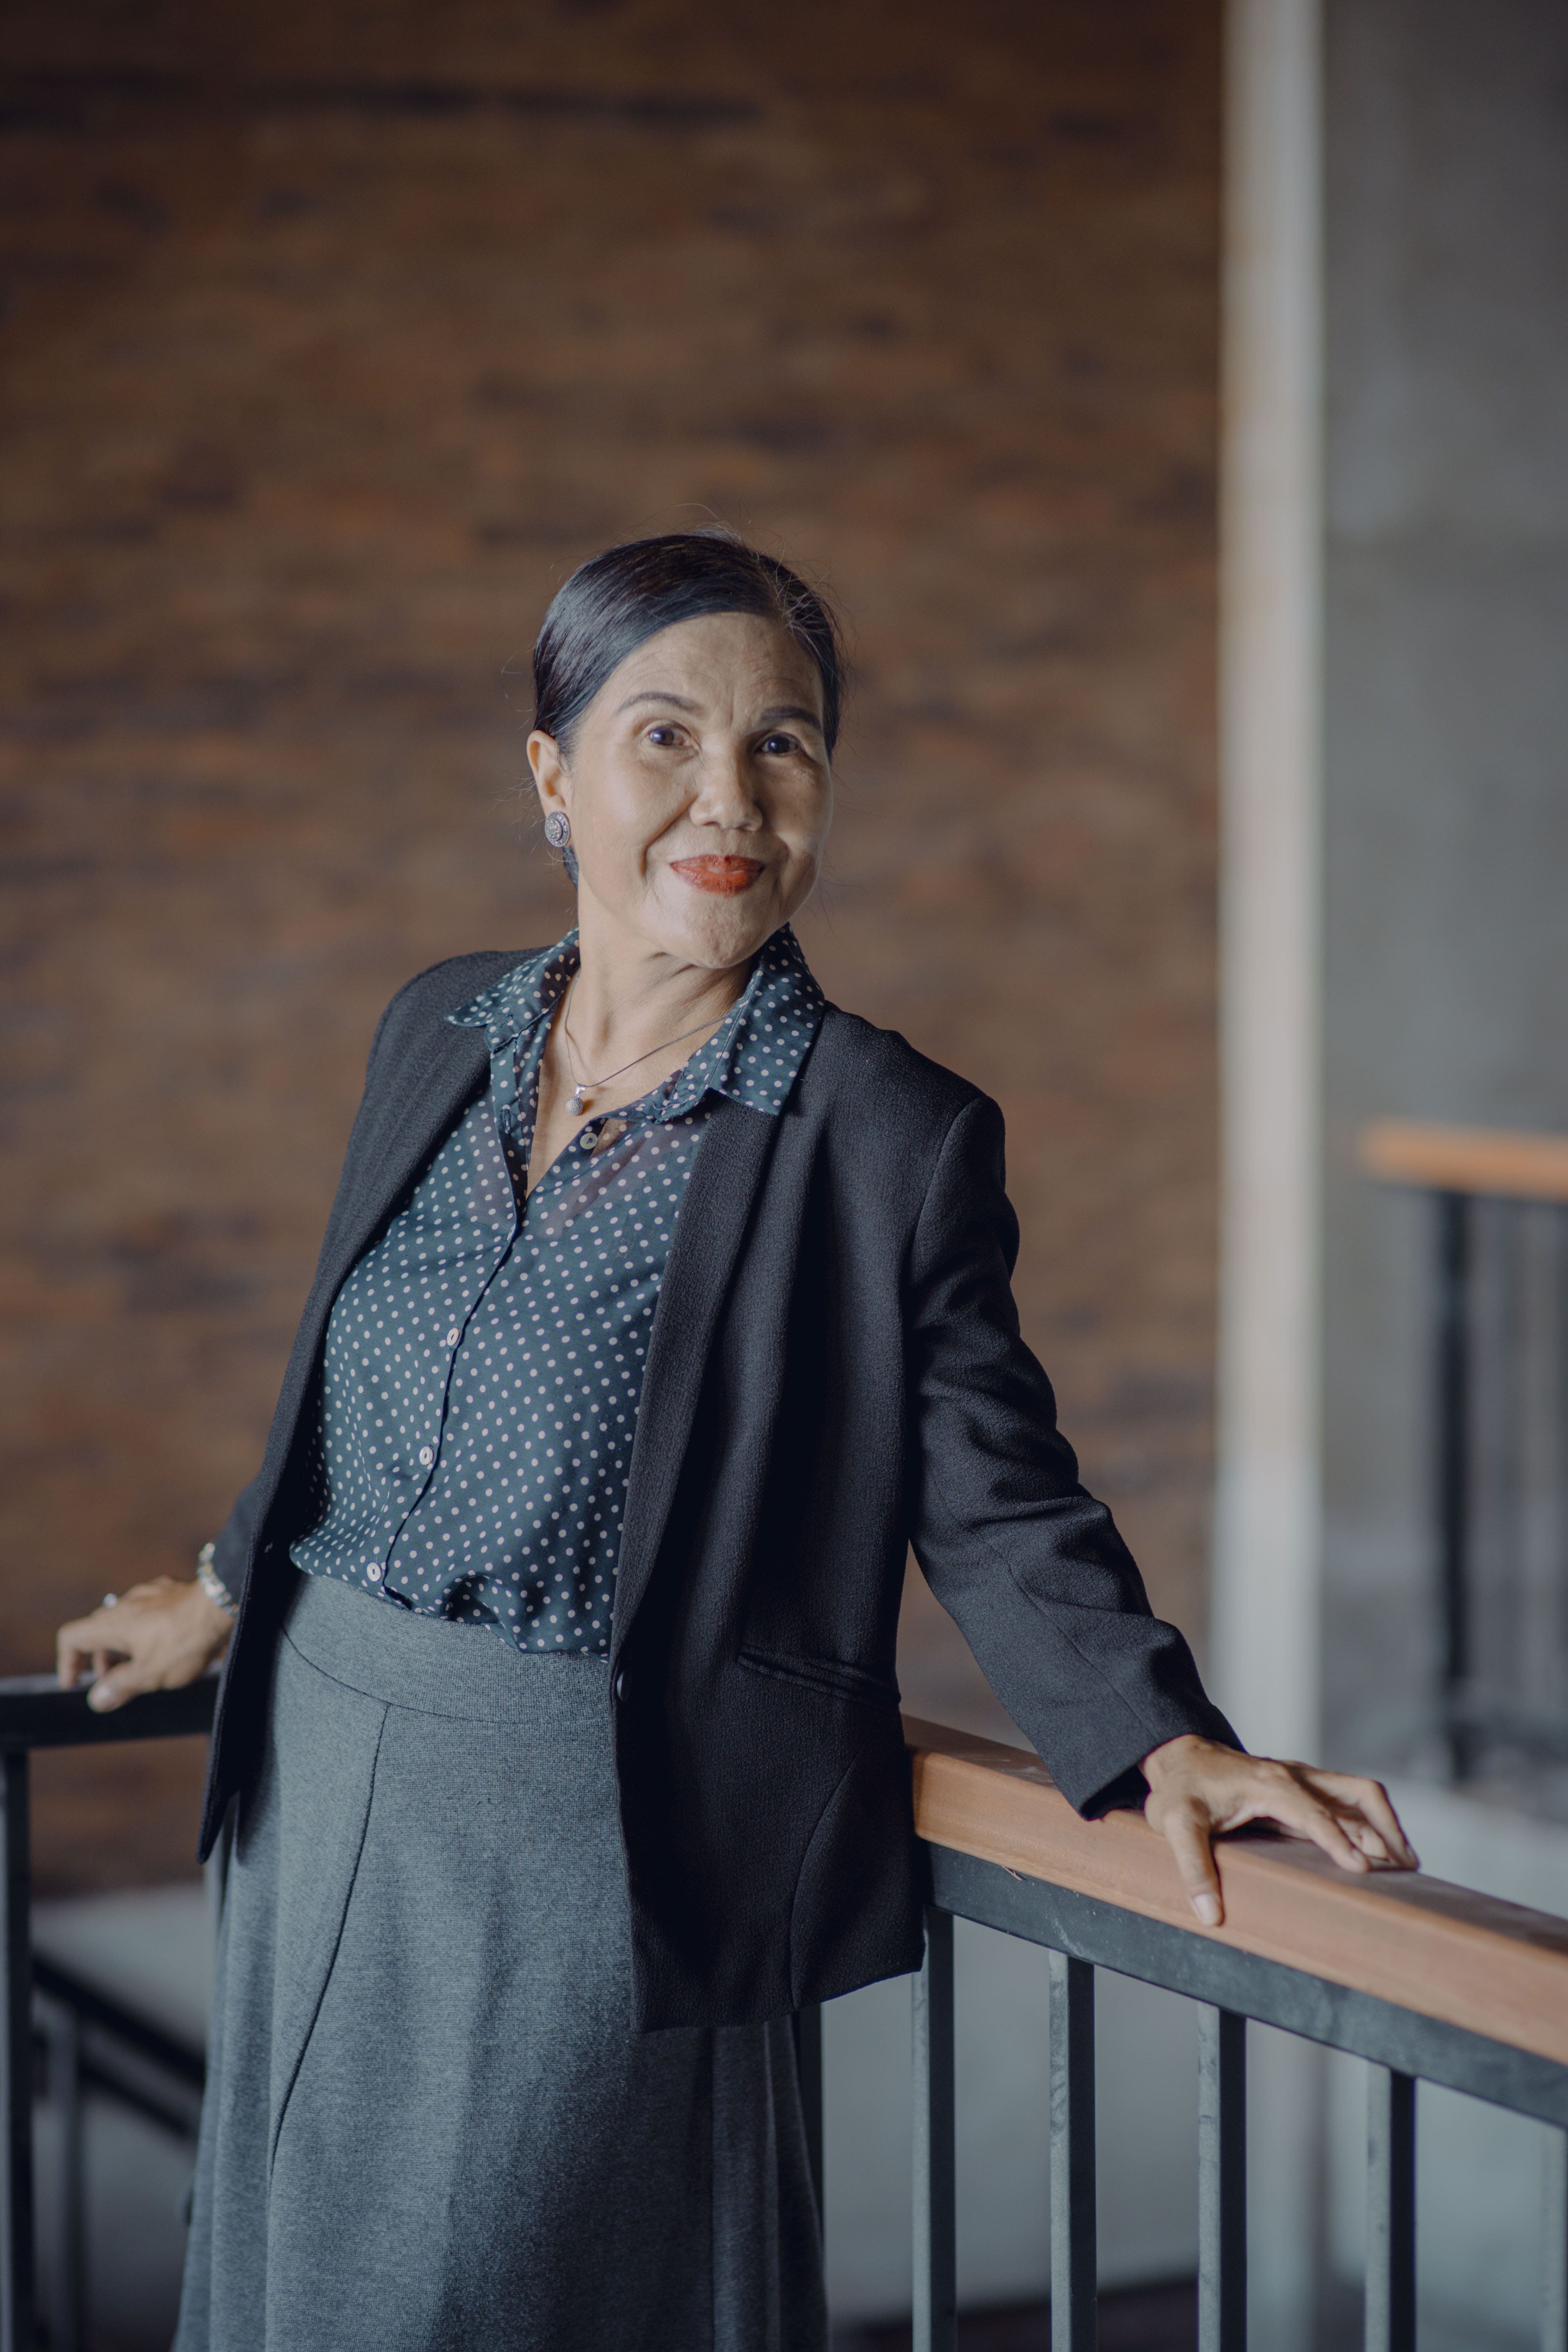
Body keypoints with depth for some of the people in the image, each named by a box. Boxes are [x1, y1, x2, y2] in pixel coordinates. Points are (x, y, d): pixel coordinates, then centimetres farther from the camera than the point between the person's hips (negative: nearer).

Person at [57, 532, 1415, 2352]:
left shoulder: (897, 1139, -11)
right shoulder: (438, 1035, 5)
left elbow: (996, 1508, -7)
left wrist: (1163, 1745, -21)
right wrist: (235, 1590, 31)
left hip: (602, 1850, -6)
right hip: (321, 1796, 6)